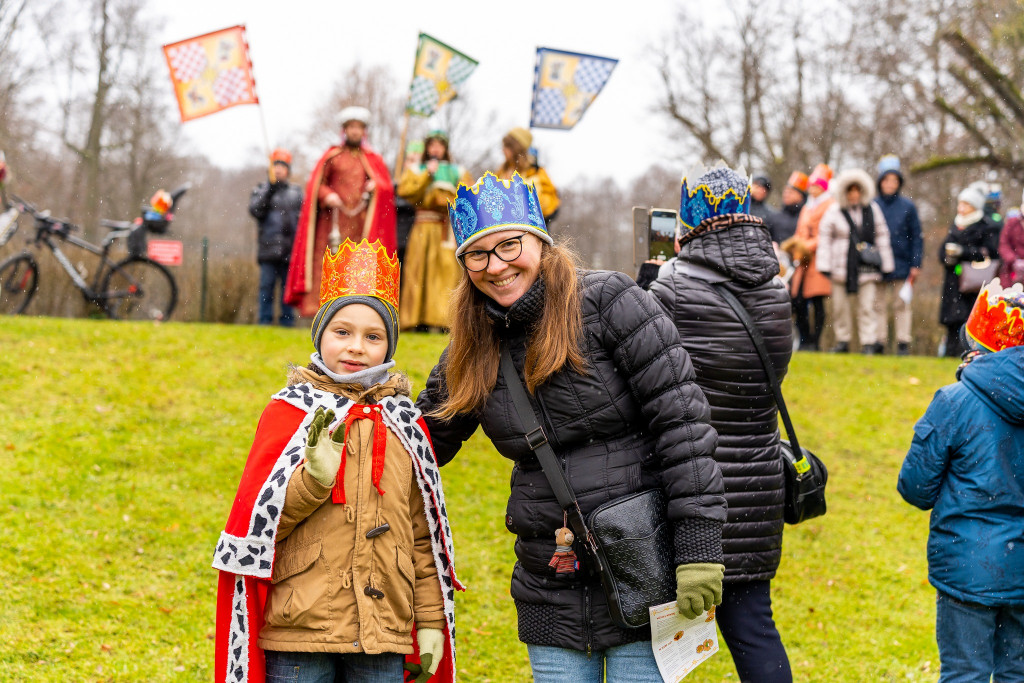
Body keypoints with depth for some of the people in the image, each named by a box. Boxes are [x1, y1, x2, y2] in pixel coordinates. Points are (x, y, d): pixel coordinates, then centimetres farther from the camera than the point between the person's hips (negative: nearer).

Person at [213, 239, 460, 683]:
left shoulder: (404, 422, 10)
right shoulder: (290, 412, 1)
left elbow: (423, 533, 14)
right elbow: (258, 522, -5)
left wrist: (431, 621, 12)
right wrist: (314, 479, -21)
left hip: (383, 632, 3)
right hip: (299, 631, -3)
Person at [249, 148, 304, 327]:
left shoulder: (296, 192, 16)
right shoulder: (261, 190, 11)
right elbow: (256, 210, -6)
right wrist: (270, 191, -13)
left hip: (290, 249, 2)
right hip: (269, 246, -2)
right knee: (267, 285, -3)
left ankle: (287, 321, 6)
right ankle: (265, 322, 0)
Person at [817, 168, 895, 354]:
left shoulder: (872, 210, 8)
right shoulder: (834, 212, 1)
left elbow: (882, 236, 13)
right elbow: (824, 239, 3)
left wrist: (885, 265, 11)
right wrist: (825, 266, -3)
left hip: (867, 267, 0)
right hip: (842, 266, 0)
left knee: (868, 305, -5)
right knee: (840, 305, 4)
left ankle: (869, 343, -4)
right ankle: (842, 340, 16)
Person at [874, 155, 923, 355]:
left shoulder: (908, 207, 3)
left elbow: (916, 238, 5)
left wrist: (916, 264, -1)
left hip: (901, 265, 0)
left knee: (902, 305, 3)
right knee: (879, 306, 2)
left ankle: (903, 342, 7)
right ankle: (878, 341, 7)